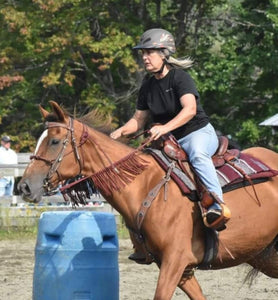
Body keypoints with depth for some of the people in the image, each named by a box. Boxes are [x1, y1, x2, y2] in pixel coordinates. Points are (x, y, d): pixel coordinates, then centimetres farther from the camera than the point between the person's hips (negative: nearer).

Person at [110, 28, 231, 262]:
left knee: (197, 153, -41)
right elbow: (139, 120, 17)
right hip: (170, 142, 8)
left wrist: (165, 128, -42)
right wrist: (121, 132, -4)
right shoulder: (148, 86, 9)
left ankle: (219, 205, -54)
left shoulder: (180, 77, -13)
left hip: (199, 133, -8)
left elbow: (190, 109, -29)